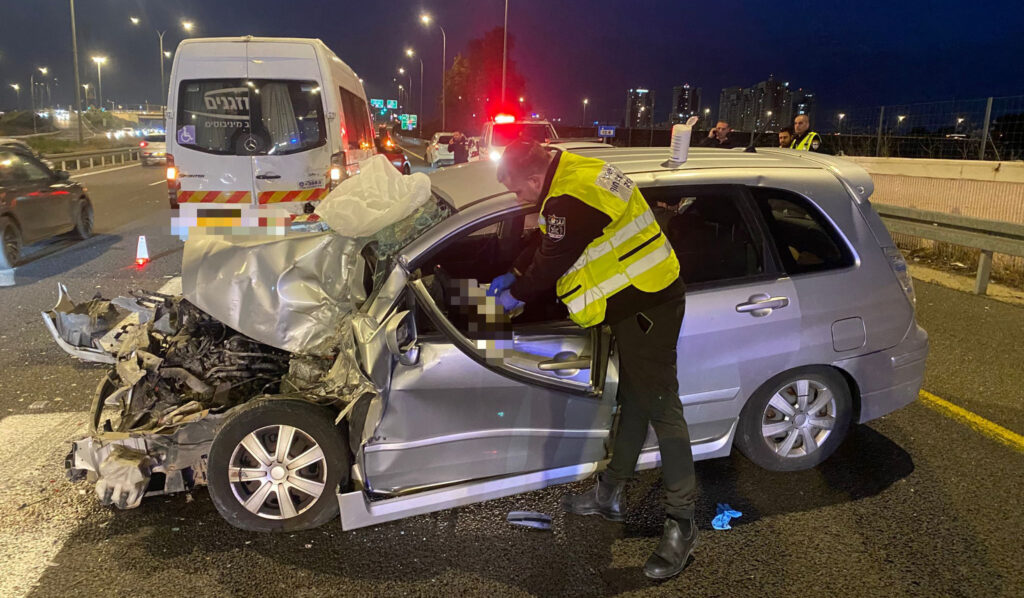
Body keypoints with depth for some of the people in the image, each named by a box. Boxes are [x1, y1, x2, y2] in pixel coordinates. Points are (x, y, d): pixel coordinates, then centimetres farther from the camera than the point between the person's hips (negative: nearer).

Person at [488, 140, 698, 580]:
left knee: (661, 409, -4)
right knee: (633, 402, 17)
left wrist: (516, 295, 0)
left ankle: (681, 523, 7)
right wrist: (513, 275, 22)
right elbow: (545, 243, 21)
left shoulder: (571, 199, -24)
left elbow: (553, 261, -17)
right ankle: (610, 494, 32)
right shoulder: (570, 176, 9)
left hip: (648, 306, -11)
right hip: (636, 301, 11)